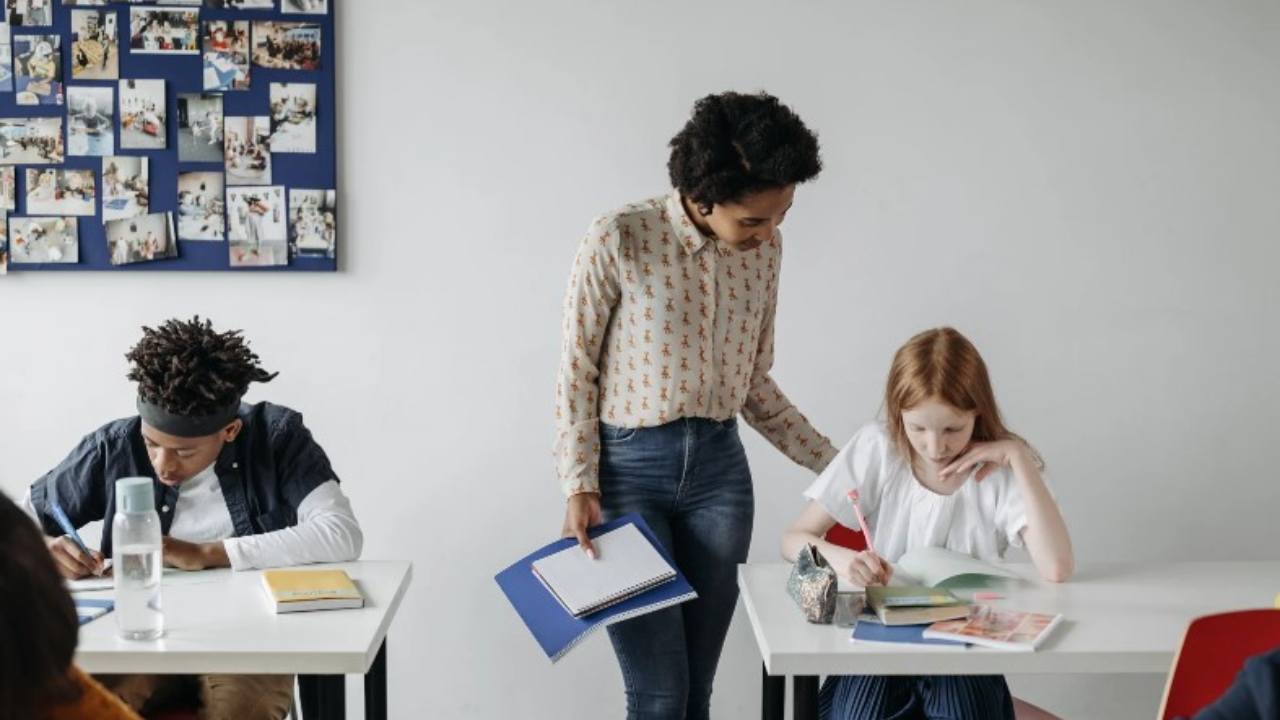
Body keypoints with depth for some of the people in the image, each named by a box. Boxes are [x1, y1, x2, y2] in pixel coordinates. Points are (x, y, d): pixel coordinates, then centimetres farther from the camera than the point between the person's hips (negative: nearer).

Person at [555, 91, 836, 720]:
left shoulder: (764, 250, 3)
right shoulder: (618, 240, -13)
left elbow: (755, 385, 12)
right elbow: (577, 369, -6)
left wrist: (836, 464, 11)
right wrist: (579, 486, -11)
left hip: (718, 468, 5)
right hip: (628, 467, -4)